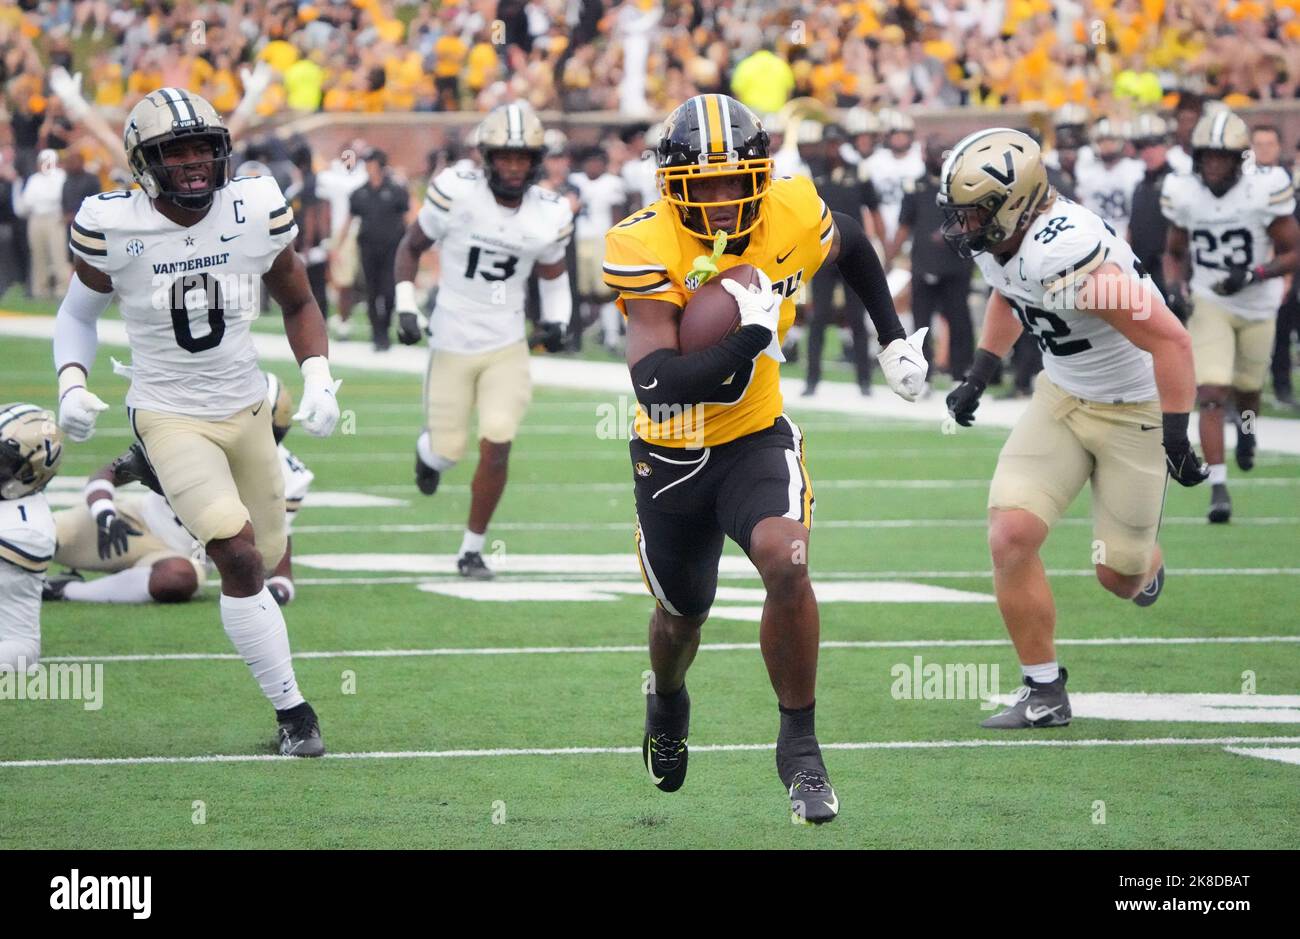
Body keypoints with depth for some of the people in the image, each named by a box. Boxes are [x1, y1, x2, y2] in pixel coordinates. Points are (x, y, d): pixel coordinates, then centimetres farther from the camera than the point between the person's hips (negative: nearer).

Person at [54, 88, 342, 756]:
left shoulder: (256, 212, -8)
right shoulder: (114, 227, -14)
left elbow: (298, 304, 8)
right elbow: (78, 312, 4)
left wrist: (318, 380, -7)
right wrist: (71, 385, -13)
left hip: (248, 412, 4)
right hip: (170, 418, -4)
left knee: (268, 566, 11)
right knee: (240, 558, -21)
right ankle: (292, 710, -11)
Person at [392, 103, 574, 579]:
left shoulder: (549, 215, -7)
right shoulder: (457, 193, -16)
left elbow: (553, 273, 12)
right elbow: (410, 247, -2)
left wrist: (555, 321, -5)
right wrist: (406, 308, -11)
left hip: (508, 347, 1)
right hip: (453, 343, -1)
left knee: (497, 446, -10)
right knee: (449, 448, 5)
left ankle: (472, 550, 6)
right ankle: (429, 450, 46)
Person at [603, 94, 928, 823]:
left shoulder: (793, 216, -15)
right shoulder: (646, 248, -25)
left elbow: (851, 244, 11)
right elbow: (657, 382, -33)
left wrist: (895, 340, 12)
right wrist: (748, 340, -41)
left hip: (757, 440, 0)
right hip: (671, 454, 0)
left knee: (785, 561, -29)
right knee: (683, 613, 20)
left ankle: (799, 746, -13)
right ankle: (668, 705, 57)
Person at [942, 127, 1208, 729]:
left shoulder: (1066, 256, -36)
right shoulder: (995, 240, -10)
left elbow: (1170, 341, -32)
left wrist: (1176, 439, -28)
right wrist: (978, 376, 14)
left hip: (1134, 408, -7)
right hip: (1061, 397, 7)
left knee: (1119, 574, 5)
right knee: (1011, 536, -10)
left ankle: (1146, 565, 45)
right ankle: (1044, 695, 2)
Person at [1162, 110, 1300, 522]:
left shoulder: (1263, 192, -19)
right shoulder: (1185, 195, -10)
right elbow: (1174, 253, 7)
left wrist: (1253, 275, -26)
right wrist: (1175, 285, -13)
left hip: (1256, 306, 0)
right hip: (1208, 303, 0)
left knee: (1246, 388, 19)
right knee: (1210, 395, -15)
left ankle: (1247, 427, 57)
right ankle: (1218, 488, -15)